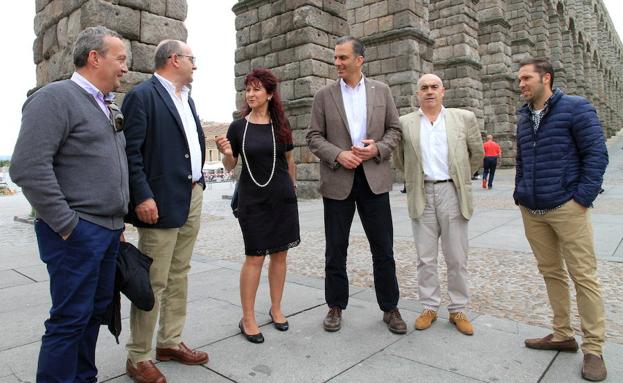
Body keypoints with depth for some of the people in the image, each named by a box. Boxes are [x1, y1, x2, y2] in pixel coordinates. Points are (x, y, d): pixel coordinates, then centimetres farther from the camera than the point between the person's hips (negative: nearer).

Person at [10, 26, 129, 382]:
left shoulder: (108, 107, 16)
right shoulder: (55, 97, -10)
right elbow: (28, 167, -19)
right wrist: (67, 225, -16)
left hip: (109, 231, 8)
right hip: (78, 232, -8)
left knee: (97, 310, 16)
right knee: (71, 318, 1)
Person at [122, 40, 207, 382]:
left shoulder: (186, 97, 18)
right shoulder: (142, 95, -7)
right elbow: (130, 151, -13)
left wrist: (199, 182, 13)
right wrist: (142, 197, -19)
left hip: (193, 197, 8)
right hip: (160, 201, -8)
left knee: (179, 275, 14)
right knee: (154, 282, -1)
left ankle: (170, 342, 28)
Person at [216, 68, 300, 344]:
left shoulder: (281, 125, 3)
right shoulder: (237, 127, -2)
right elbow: (230, 166, 3)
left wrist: (293, 187, 20)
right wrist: (226, 153, -17)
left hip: (282, 197, 3)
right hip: (252, 199, -2)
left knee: (279, 253, 9)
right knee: (255, 257, -2)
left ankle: (276, 308, 25)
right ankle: (247, 319, 10)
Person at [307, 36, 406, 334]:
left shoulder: (381, 91, 8)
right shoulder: (324, 95, 5)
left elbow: (394, 130, 8)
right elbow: (314, 137, 2)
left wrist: (377, 148, -11)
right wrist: (338, 155, -14)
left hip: (374, 178, 1)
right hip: (337, 179, 0)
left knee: (383, 248, 6)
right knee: (335, 249, 8)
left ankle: (390, 308, 23)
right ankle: (336, 306, 25)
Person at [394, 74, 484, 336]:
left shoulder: (464, 118, 4)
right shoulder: (405, 123, 4)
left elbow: (477, 154, 13)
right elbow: (399, 159, 14)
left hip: (452, 193, 0)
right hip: (422, 195, 1)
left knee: (457, 258, 6)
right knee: (425, 257, 7)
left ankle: (458, 310, 21)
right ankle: (429, 307, 21)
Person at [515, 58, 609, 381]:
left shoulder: (576, 108, -3)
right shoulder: (524, 118, 14)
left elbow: (597, 154, -7)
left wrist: (582, 198, -12)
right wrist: (519, 194, 11)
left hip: (567, 208, -5)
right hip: (532, 211, 6)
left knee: (584, 276, 0)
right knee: (551, 272, 12)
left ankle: (593, 349, 10)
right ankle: (562, 335, 24)